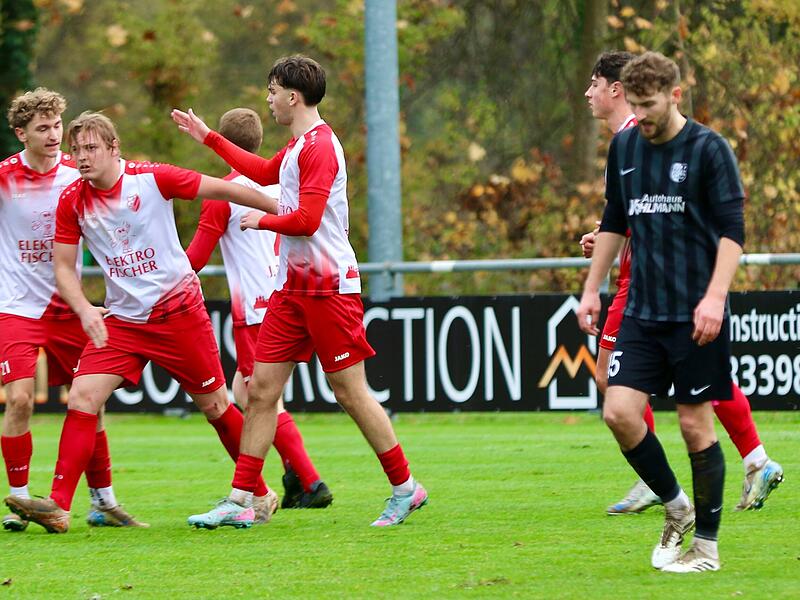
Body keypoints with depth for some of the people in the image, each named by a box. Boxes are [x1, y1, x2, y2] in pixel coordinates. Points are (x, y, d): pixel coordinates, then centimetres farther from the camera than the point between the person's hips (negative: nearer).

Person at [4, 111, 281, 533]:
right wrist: (85, 310, -17)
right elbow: (64, 267, 2)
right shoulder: (72, 201, -3)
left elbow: (221, 189, -4)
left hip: (179, 311, -3)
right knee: (82, 396, -15)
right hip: (120, 320, 3)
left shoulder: (152, 179, -11)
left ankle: (261, 494, 22)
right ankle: (58, 506, -17)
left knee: (215, 406, 5)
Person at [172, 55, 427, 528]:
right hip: (293, 288, 10)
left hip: (329, 287, -9)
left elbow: (306, 219, -23)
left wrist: (262, 221, -5)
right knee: (262, 389, 3)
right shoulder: (298, 145, 16)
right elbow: (265, 173, 38)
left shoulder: (320, 147, -15)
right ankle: (240, 501, 4)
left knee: (351, 392, -5)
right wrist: (208, 138, 42)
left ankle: (405, 488, 8)